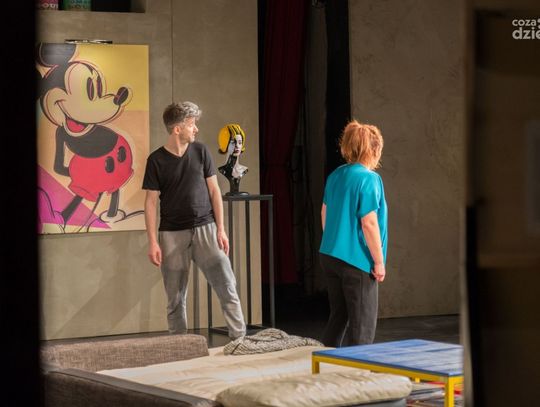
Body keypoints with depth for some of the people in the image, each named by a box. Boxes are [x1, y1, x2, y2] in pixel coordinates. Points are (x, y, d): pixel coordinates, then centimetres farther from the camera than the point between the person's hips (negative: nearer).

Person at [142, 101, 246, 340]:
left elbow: (214, 190, 7)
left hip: (205, 229, 2)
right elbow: (151, 202, -2)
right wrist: (152, 242, -7)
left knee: (227, 286, -7)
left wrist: (220, 229, 0)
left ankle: (240, 339, -3)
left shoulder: (200, 152, 4)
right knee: (175, 297, 5)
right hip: (172, 234, -1)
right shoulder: (156, 160, -3)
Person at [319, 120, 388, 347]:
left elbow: (324, 213, 15)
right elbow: (369, 222, -19)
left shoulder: (336, 175, 8)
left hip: (330, 256, 8)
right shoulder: (369, 178, -15)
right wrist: (379, 261, -13)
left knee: (338, 316, 19)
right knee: (362, 324, 3)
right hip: (357, 260, -8)